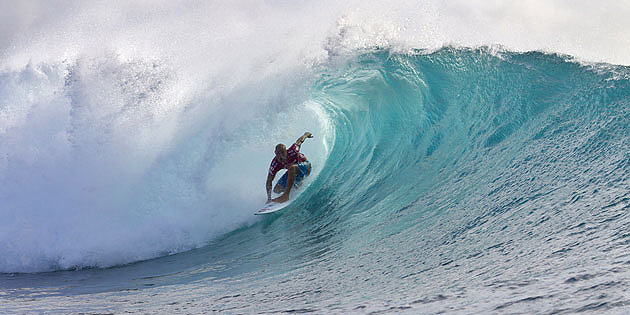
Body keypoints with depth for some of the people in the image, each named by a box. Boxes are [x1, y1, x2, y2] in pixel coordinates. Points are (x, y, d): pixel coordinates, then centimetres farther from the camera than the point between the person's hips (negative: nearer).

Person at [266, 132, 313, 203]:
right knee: (276, 190, 0)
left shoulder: (292, 151, -33)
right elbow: (269, 182, -16)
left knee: (292, 168, -39)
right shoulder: (274, 164, -24)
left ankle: (286, 195, -44)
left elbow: (300, 140, -12)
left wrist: (307, 134, 11)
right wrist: (269, 198, -22)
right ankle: (296, 184, 24)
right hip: (292, 171, 5)